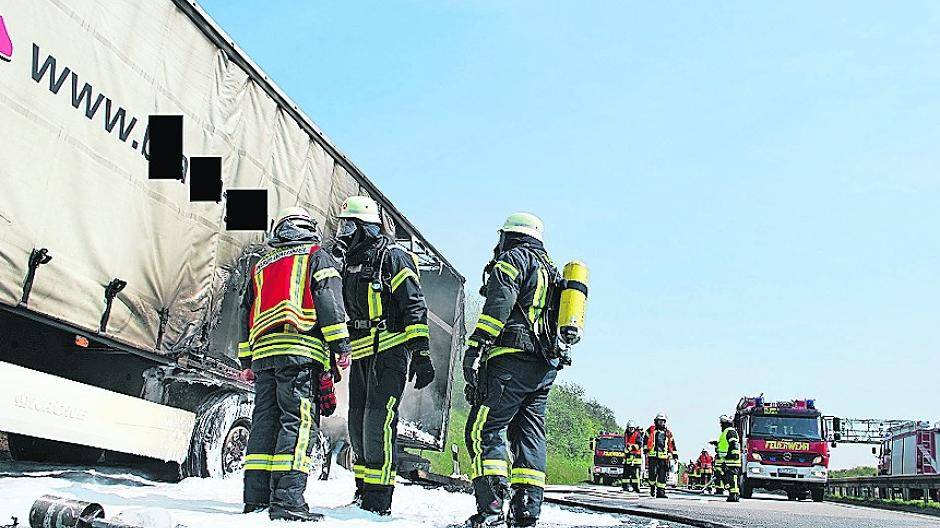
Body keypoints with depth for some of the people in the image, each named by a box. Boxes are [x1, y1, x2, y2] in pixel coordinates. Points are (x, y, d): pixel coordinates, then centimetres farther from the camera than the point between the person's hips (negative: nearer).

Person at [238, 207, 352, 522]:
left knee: (264, 422, 8)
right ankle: (287, 501, -18)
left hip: (263, 353, 6)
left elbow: (246, 314, 24)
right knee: (297, 422, -10)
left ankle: (255, 498, 7)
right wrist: (340, 345, -8)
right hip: (300, 349, -6)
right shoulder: (316, 256, 12)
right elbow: (328, 298, -4)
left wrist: (247, 360, 24)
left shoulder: (261, 266, 28)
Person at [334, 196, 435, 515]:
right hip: (361, 354, 9)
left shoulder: (392, 257, -6)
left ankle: (379, 498, -7)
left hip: (390, 350, -9)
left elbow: (415, 306, -12)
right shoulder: (351, 264, 20)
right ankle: (363, 490, 22)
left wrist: (422, 353, -18)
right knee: (358, 423, 10)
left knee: (378, 420, -13)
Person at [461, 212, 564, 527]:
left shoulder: (513, 258, 1)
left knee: (483, 430, -10)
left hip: (513, 359, -9)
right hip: (546, 366, 9)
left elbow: (498, 305, -15)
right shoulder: (550, 269, 28)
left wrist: (475, 347, -20)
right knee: (529, 434, 8)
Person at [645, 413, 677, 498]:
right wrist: (646, 449, -3)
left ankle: (660, 492, 1)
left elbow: (672, 444, 19)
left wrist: (675, 455, 14)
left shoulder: (668, 432, 17)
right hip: (653, 456, -2)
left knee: (662, 475, -2)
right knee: (653, 473, -9)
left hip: (664, 457, 3)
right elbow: (646, 440, 7)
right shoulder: (651, 430, 9)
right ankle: (652, 487, 17)